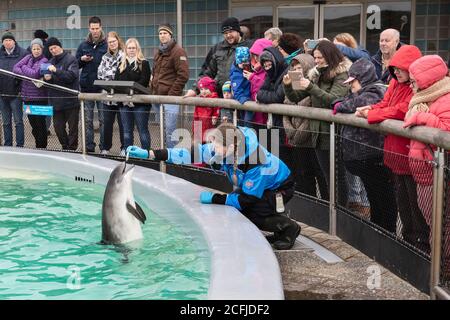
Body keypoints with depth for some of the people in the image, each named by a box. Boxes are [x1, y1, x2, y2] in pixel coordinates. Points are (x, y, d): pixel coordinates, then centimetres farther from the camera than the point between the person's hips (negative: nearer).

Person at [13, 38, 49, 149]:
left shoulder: (44, 61, -7)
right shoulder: (28, 58, 9)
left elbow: (34, 73, -20)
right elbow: (15, 68, 0)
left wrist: (24, 67, -4)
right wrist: (29, 74, -13)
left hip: (39, 97, -6)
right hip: (27, 96, 6)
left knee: (40, 122, 1)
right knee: (32, 122, 13)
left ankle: (41, 146, 11)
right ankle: (38, 144, 25)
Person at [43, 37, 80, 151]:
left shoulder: (71, 59, -5)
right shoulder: (51, 61, 14)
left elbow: (71, 76, -18)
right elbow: (48, 78, 21)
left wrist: (56, 71, -25)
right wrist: (47, 78, -3)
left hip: (70, 100, -6)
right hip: (56, 101, 6)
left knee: (72, 127, 1)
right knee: (58, 126, 9)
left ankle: (72, 148, 10)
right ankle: (65, 147, 24)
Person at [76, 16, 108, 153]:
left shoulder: (107, 45, 0)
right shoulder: (83, 45, 11)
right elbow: (76, 64, 16)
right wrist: (82, 59, -5)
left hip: (102, 87, -3)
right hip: (86, 86, 4)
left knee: (103, 118, 0)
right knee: (88, 119, 7)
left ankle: (104, 146, 5)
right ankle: (89, 147, 13)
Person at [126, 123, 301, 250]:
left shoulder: (256, 165, -39)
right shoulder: (224, 148, -21)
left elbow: (246, 200, -32)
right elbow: (192, 153, -22)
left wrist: (214, 198, -28)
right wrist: (149, 153, -26)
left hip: (279, 188, -8)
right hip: (255, 185, 8)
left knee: (249, 213, -26)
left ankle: (289, 227, -2)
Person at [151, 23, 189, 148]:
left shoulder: (178, 51, -6)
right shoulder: (159, 53, 20)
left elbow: (183, 75, -12)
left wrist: (172, 94, -14)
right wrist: (153, 89, 15)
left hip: (171, 98, -8)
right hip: (158, 98, 8)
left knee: (170, 130, -12)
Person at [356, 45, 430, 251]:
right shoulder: (395, 83, 9)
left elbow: (401, 111, -25)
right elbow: (385, 104, 11)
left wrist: (370, 114, -17)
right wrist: (369, 108, -9)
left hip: (411, 152, -9)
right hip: (396, 151, 9)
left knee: (414, 200, 1)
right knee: (401, 197, 19)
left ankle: (421, 241, 13)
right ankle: (408, 236, 33)